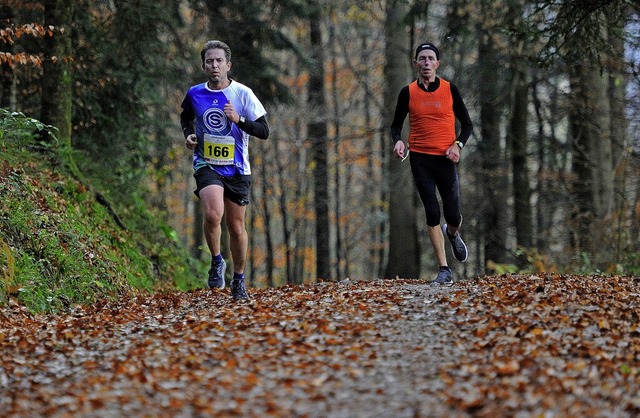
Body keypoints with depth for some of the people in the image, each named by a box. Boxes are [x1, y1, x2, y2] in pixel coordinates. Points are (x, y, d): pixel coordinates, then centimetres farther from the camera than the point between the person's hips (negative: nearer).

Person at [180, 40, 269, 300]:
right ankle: (216, 262, -1)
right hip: (206, 165, 0)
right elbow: (186, 117, 23)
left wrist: (238, 120, -21)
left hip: (237, 169, 0)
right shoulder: (194, 94, 1)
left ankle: (238, 279, 28)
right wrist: (189, 134, 3)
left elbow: (264, 131, -6)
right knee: (213, 214, -27)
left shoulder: (243, 94, -6)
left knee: (236, 226, 8)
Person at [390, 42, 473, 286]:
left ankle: (452, 234, 39)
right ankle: (444, 270, -1)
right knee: (432, 213, -7)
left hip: (445, 159, 0)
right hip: (420, 159, 0)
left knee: (453, 215, -1)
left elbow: (467, 124, 7)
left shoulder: (450, 89, 2)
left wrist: (458, 144, -10)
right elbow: (396, 124, 14)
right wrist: (398, 141, -8)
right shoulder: (408, 93, 3)